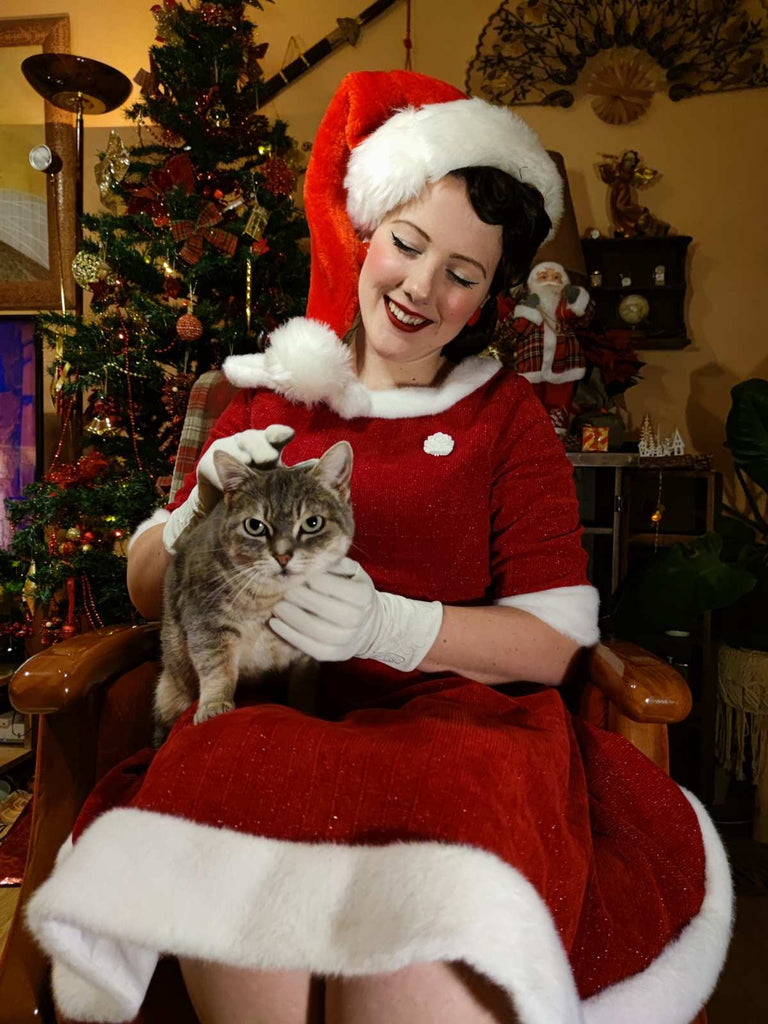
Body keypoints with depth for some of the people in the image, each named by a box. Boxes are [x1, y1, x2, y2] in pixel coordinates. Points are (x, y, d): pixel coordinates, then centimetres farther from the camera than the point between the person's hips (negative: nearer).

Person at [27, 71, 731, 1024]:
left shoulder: (505, 414, 7)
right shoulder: (270, 394, 13)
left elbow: (553, 639, -3)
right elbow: (144, 589, 14)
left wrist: (390, 625, -19)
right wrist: (205, 508, -7)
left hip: (456, 718, -1)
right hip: (268, 719, 2)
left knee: (413, 946, -33)